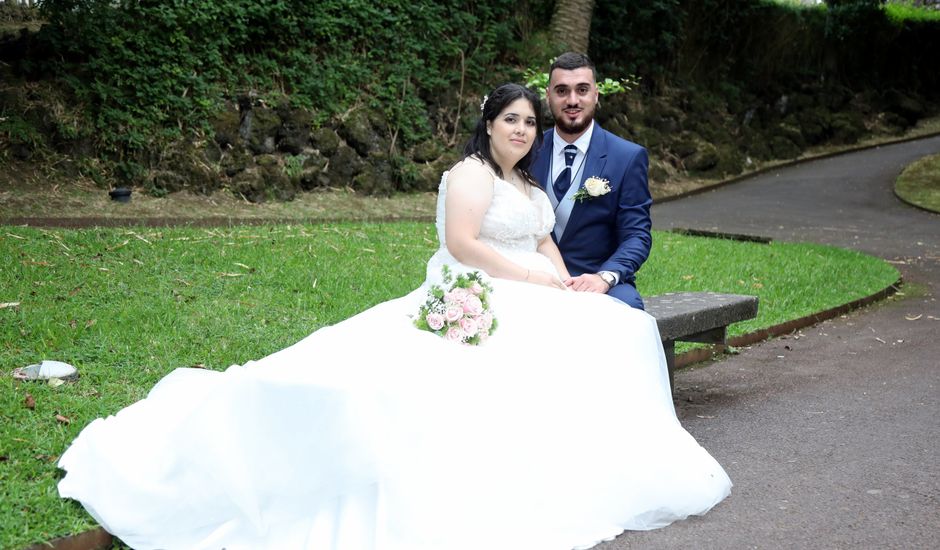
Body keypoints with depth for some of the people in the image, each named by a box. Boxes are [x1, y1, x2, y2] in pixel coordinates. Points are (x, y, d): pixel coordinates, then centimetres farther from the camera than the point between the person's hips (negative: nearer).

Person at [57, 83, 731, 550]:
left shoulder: (531, 183, 22)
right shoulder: (472, 173, -6)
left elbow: (545, 245, 19)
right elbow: (461, 244, -17)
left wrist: (568, 284, -3)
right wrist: (535, 277, -14)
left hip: (528, 302, 9)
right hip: (473, 305, -8)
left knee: (610, 332, -7)